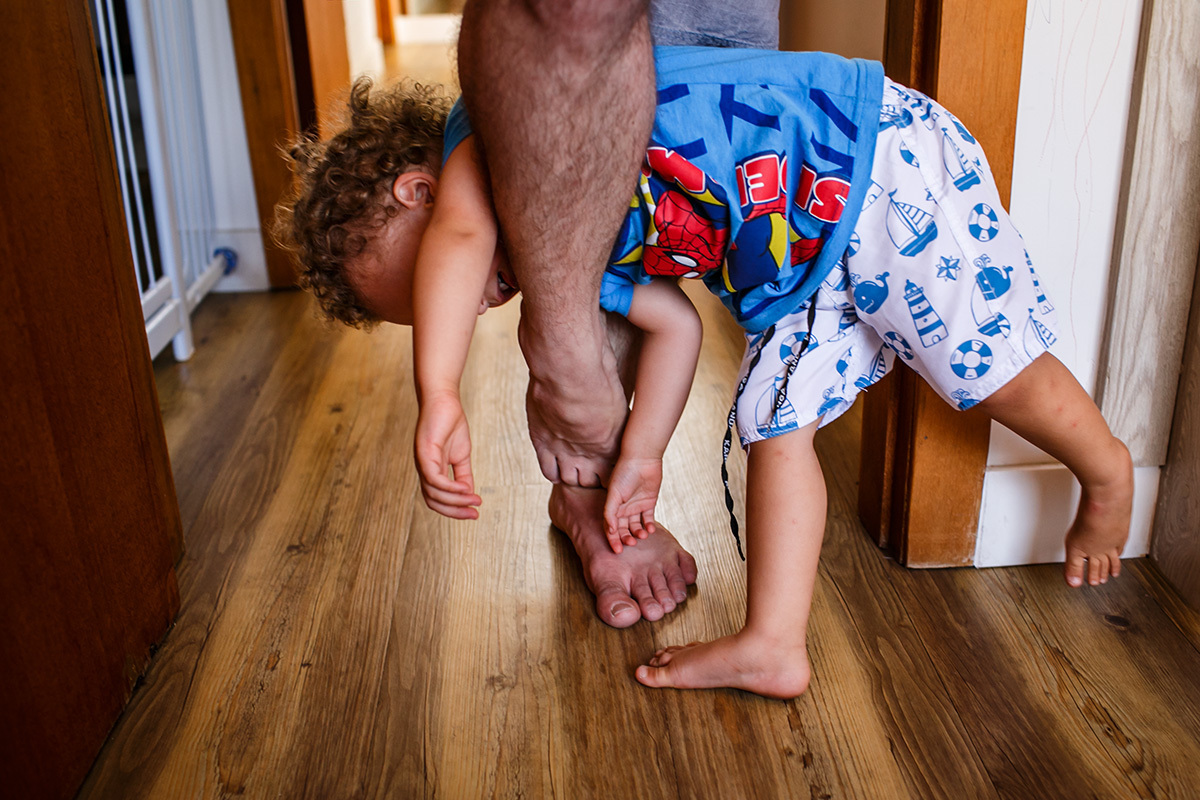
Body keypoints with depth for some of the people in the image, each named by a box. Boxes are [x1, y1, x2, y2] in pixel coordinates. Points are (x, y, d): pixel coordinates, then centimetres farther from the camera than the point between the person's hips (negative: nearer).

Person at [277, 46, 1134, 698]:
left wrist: (439, 398, -48)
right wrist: (641, 459, 11)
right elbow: (672, 321, 11)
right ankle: (774, 646, 7)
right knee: (777, 423, 4)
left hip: (874, 162, -9)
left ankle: (1106, 473, 31)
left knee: (996, 372, 2)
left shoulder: (482, 127, -14)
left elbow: (457, 231, -37)